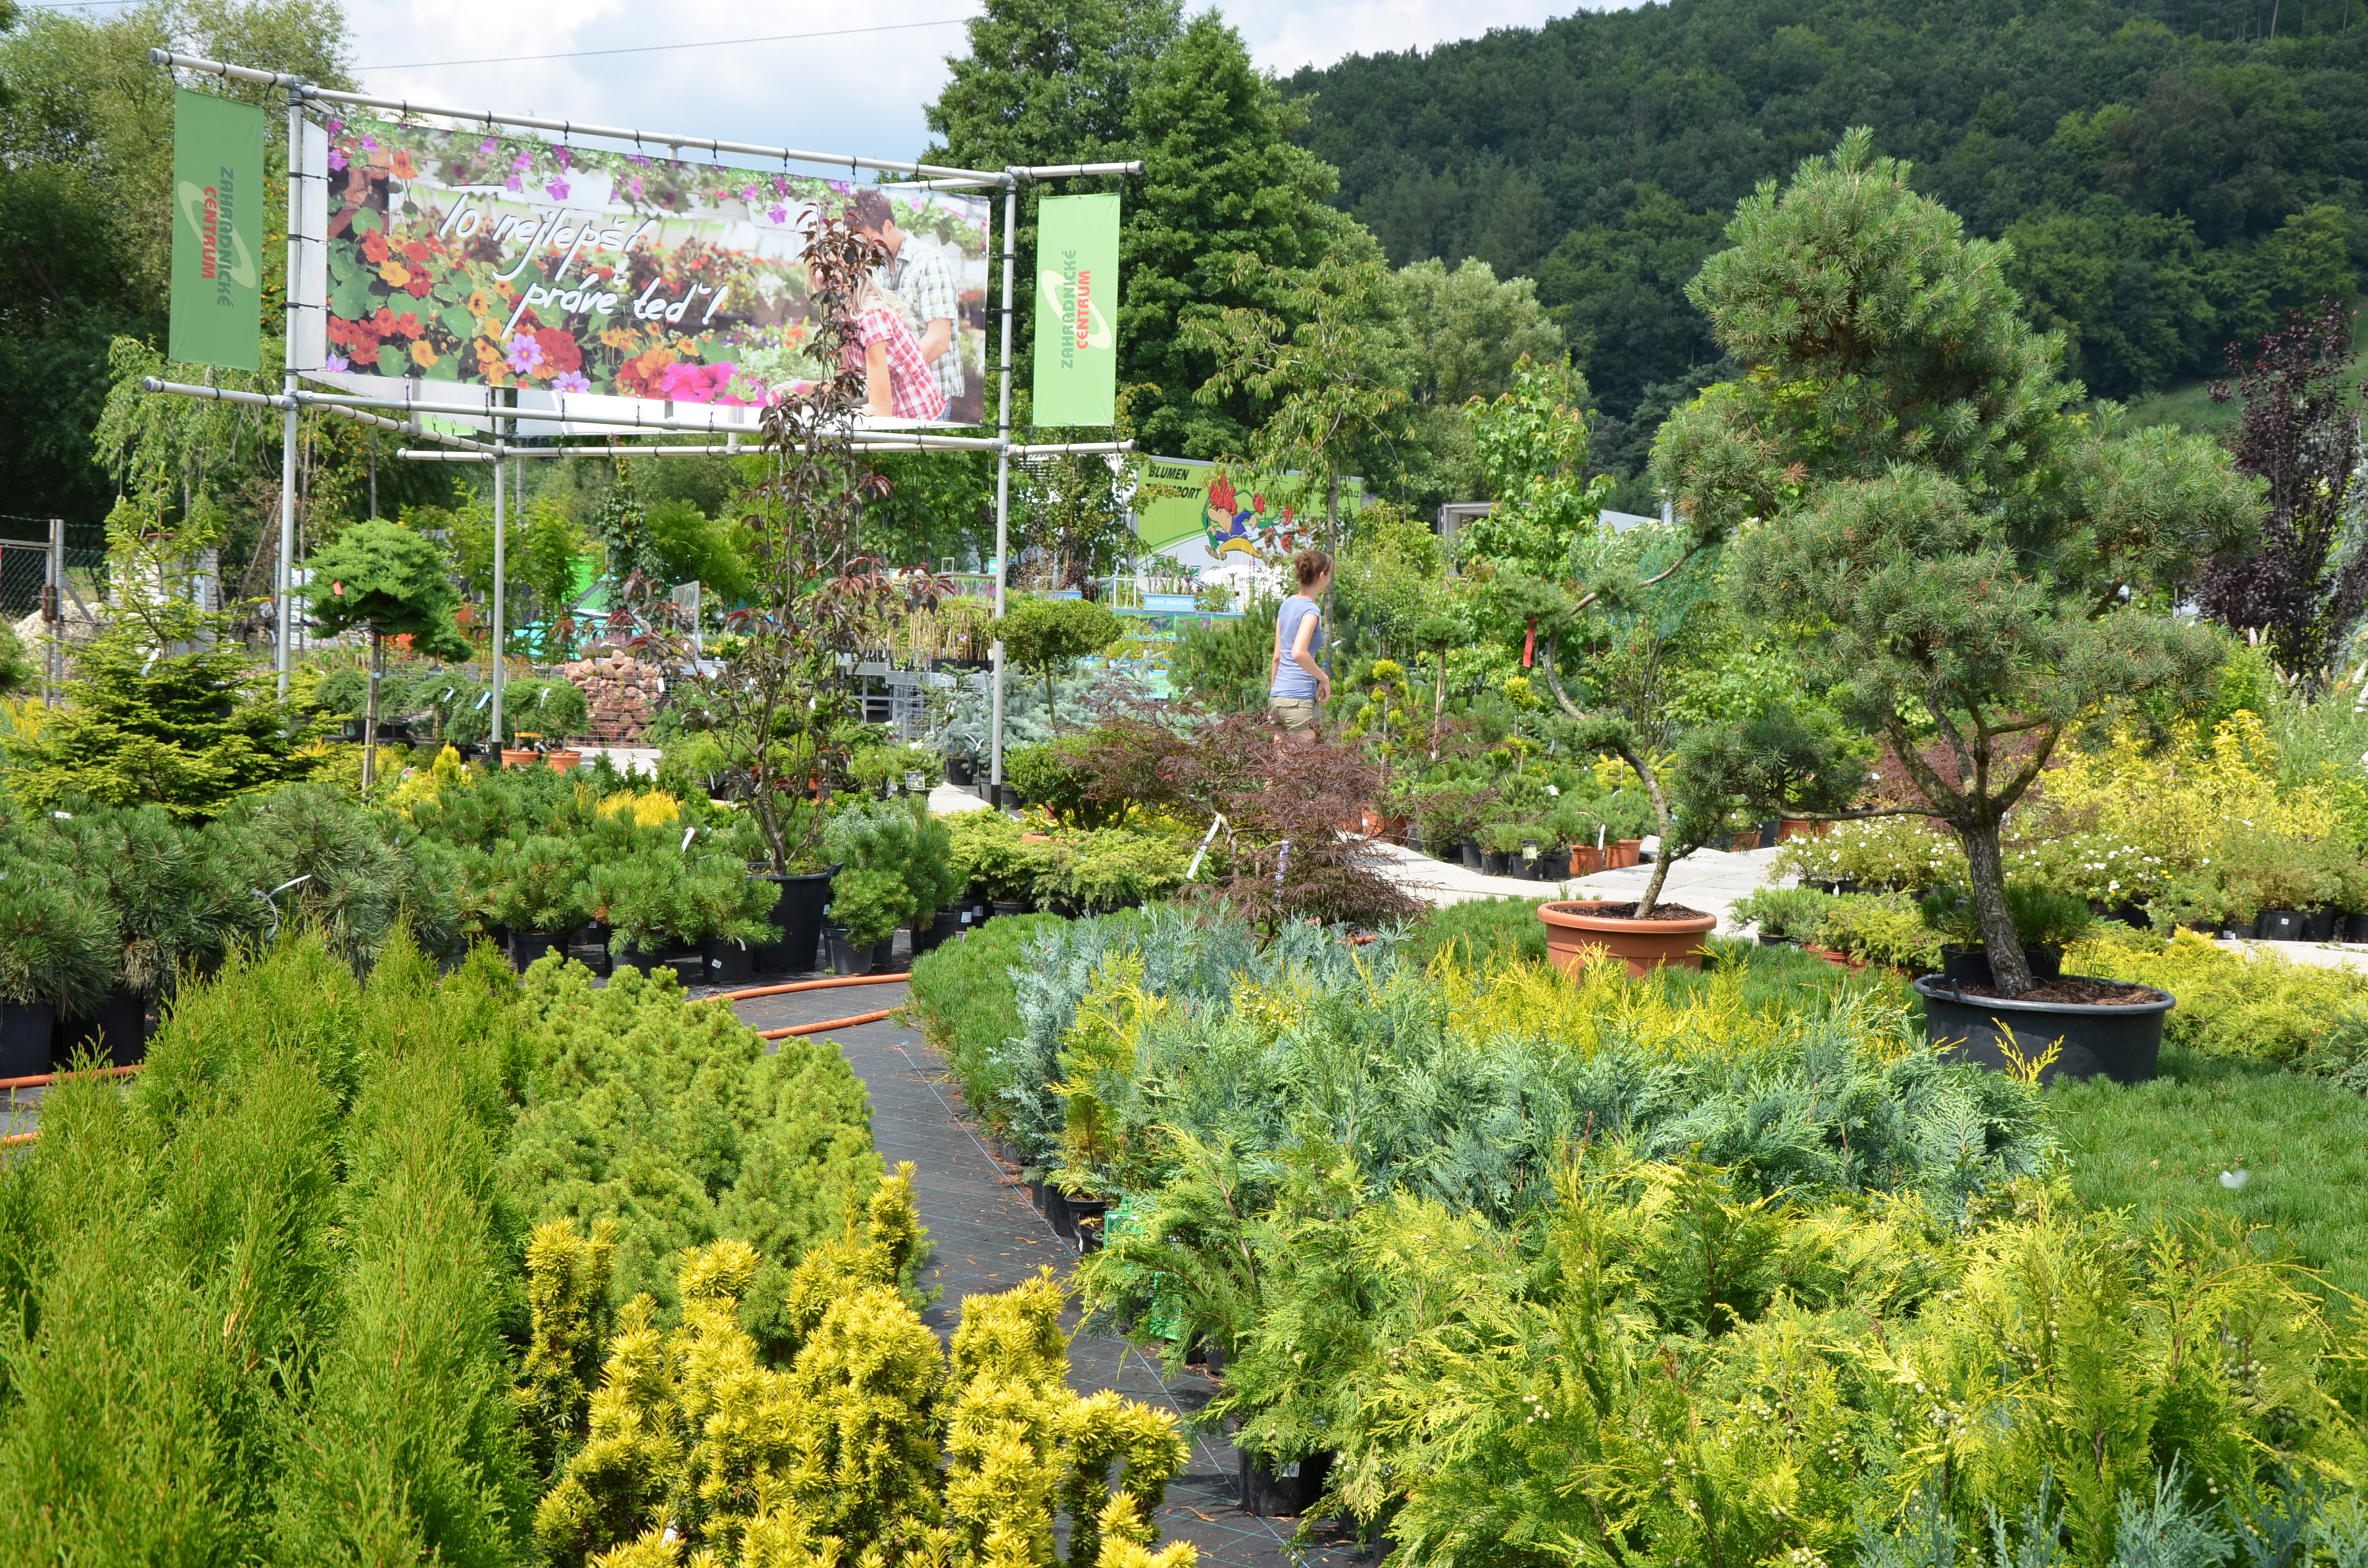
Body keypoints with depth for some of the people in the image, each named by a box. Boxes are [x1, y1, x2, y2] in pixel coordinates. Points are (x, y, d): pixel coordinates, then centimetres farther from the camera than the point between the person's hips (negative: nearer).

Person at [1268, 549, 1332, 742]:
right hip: (1299, 699, -8)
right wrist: (1324, 678, -13)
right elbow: (1298, 653, -25)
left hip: (1277, 697, 8)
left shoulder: (1287, 605, 13)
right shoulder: (1311, 610, -10)